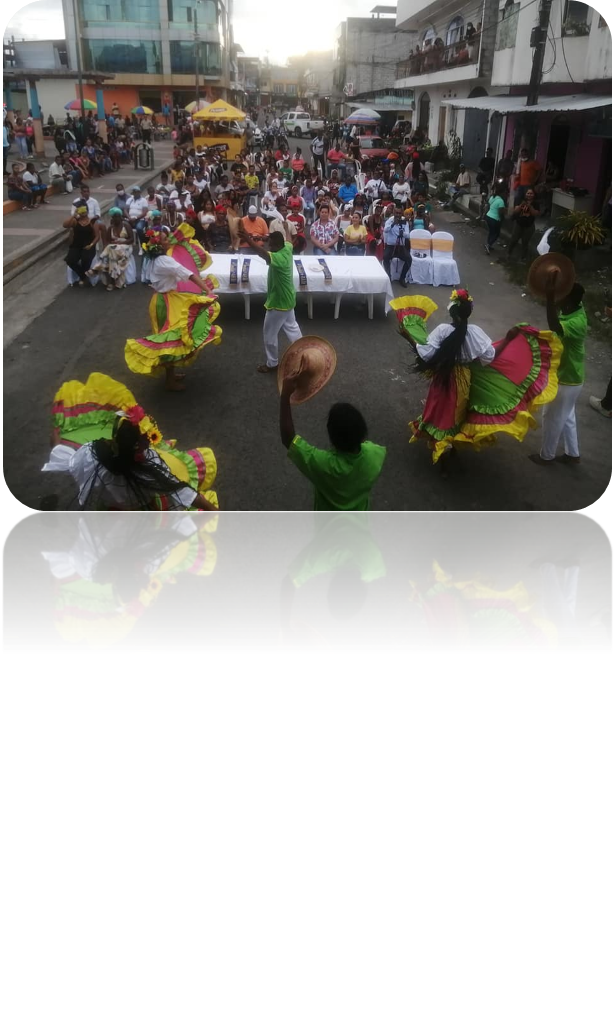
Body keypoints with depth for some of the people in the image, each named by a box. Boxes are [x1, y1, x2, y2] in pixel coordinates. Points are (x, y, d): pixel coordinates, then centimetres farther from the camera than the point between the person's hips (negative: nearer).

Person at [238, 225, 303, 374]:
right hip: (287, 299, 10)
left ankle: (271, 364, 22)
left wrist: (247, 239, -64)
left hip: (279, 302, -10)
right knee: (291, 327, 25)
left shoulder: (279, 258, -33)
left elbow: (262, 253, -51)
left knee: (269, 333, 7)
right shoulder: (287, 248, -7)